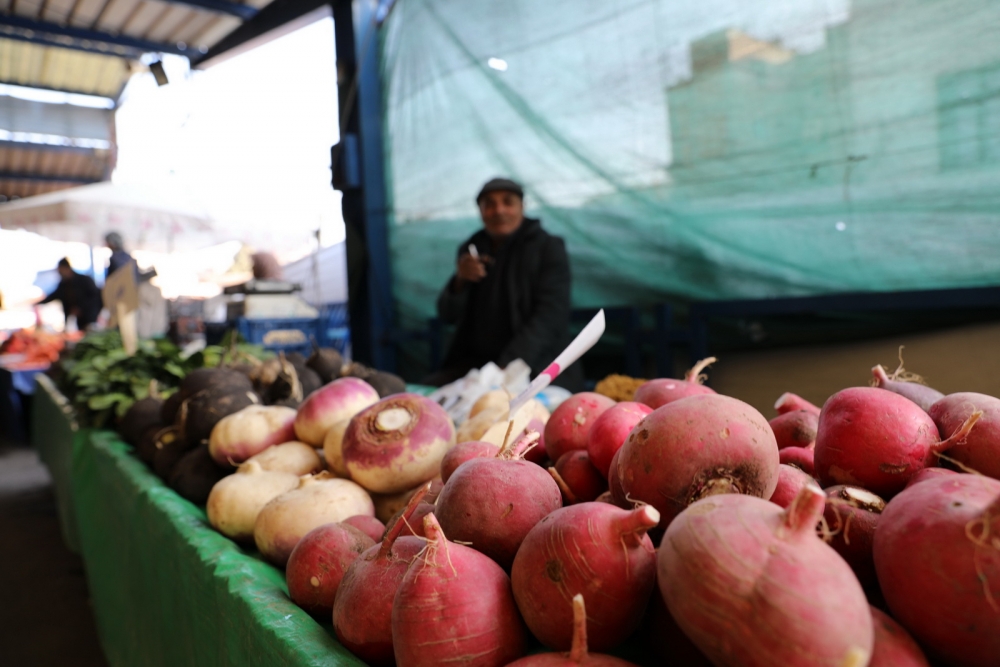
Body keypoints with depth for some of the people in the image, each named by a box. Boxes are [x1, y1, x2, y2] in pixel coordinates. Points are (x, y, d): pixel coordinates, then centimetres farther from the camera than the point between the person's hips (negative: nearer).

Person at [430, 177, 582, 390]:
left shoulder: (549, 248, -2)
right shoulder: (472, 249, 11)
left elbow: (549, 318, -12)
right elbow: (448, 316, 10)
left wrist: (508, 368, -23)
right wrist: (460, 280, -12)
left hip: (536, 366, -4)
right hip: (474, 363, 4)